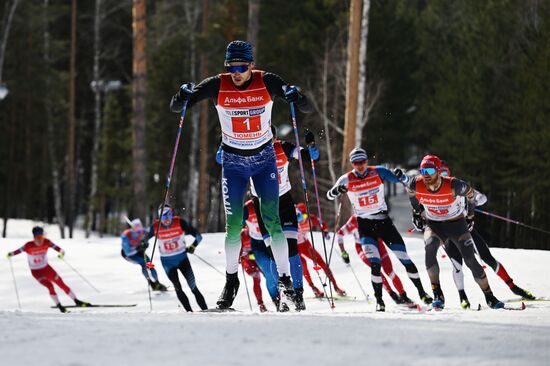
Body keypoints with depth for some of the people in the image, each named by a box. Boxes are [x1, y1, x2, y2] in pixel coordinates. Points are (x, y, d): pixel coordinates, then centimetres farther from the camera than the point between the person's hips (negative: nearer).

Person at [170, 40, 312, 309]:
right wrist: (183, 96, -31)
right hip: (233, 162, 1)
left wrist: (295, 97, -32)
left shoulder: (267, 82, -13)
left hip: (264, 159, -1)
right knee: (233, 226, -2)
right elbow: (176, 108, -8)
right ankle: (231, 280, 14)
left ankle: (285, 279, 1)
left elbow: (307, 108, -10)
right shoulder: (217, 86, -12)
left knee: (272, 221, -8)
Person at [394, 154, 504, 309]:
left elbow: (470, 192, -7)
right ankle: (437, 295, -27)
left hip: (456, 224, -1)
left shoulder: (453, 185, -28)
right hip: (433, 225, 1)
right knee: (430, 248, -31)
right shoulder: (417, 184, -20)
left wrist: (470, 210, 8)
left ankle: (490, 297, 8)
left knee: (471, 260, -11)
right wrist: (417, 211, 14)